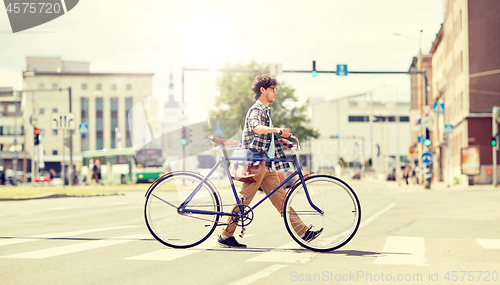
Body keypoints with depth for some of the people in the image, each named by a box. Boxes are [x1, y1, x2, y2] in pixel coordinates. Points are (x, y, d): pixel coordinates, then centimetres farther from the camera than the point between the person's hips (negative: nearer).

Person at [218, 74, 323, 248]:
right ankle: (225, 235, 7)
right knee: (244, 200, -3)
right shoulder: (256, 110, -11)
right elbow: (256, 128, -34)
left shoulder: (265, 110, 20)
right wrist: (278, 130, -50)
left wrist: (279, 140, 15)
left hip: (267, 165, 9)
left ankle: (302, 232, -1)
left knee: (280, 198, 4)